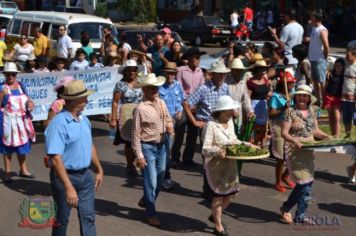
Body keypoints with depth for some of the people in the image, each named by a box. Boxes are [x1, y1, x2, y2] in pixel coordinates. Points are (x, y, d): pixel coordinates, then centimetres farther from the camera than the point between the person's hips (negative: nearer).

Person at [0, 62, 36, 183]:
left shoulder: (21, 85, 7)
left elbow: (28, 100, 12)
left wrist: (30, 104, -5)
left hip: (22, 120, 5)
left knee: (22, 144, 13)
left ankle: (23, 170, 27)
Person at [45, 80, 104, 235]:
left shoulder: (84, 120, 4)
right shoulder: (59, 123, -23)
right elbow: (55, 158, -28)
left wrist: (99, 170, 21)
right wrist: (69, 187, -31)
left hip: (85, 175, 7)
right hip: (65, 176, -7)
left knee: (88, 217, 9)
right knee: (61, 220, 10)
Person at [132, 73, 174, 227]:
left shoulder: (161, 103, 3)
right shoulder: (140, 108, -17)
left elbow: (168, 120, 17)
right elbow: (136, 134, -16)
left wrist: (170, 129, -7)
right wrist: (139, 156, -17)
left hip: (161, 146, 7)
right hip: (147, 147, -7)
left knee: (159, 180, 19)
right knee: (151, 182, -1)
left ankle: (145, 201, 43)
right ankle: (151, 214, 15)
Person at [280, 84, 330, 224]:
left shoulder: (311, 112, 8)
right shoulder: (291, 112, -10)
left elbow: (315, 130, 15)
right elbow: (284, 133, -14)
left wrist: (327, 137, -1)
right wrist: (294, 140, -32)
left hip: (309, 152, 7)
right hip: (295, 152, -7)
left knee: (308, 183, 8)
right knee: (303, 183, -11)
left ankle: (300, 216, 19)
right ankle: (285, 209, 11)